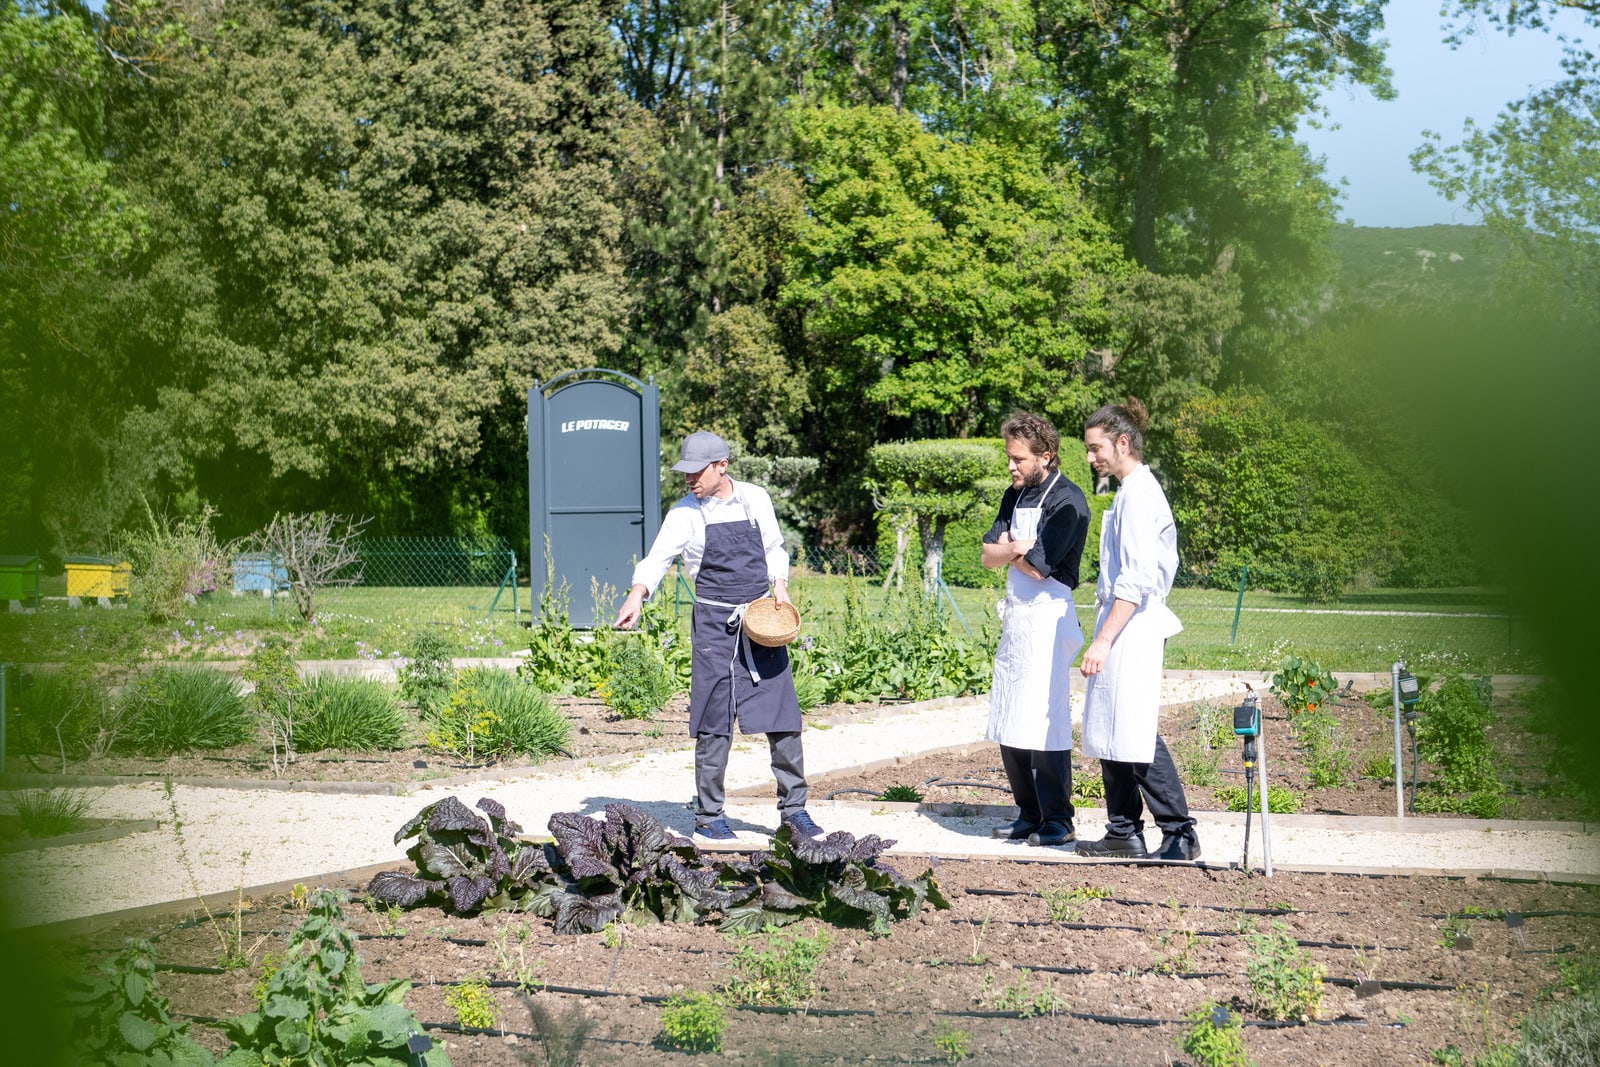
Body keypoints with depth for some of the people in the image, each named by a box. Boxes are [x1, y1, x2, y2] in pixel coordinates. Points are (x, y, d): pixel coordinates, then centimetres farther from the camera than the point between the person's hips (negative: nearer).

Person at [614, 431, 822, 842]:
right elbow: (658, 558, -13)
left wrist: (780, 586, 1)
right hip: (715, 624, -2)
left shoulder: (755, 499, 5)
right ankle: (708, 816, 9)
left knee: (783, 716, 0)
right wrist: (636, 596, -30)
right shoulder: (685, 513, -2)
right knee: (714, 723, -2)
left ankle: (793, 809, 11)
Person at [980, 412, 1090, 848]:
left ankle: (1057, 820, 0)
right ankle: (1029, 813, 18)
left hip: (1047, 617, -8)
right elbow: (988, 555, 8)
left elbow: (1039, 567, -17)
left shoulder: (1066, 501, -12)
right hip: (1015, 616, 8)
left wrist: (1008, 552, 0)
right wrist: (1017, 549, -12)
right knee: (1009, 724, 9)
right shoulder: (1016, 496, 14)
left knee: (1043, 721, -9)